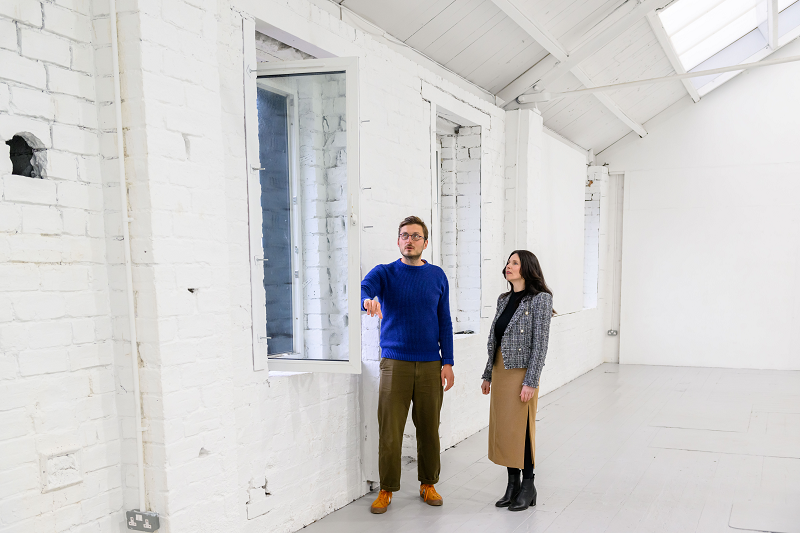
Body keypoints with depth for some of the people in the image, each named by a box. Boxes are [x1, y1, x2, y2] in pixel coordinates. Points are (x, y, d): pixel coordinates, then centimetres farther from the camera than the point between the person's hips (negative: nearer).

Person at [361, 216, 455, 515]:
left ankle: (428, 484, 27)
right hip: (395, 363, -2)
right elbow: (363, 288, -20)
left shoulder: (437, 276, 9)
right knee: (390, 431, 0)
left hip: (431, 365, 2)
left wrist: (447, 362, 4)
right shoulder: (384, 273, 2)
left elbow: (444, 323, 10)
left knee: (429, 429, 9)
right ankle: (387, 490, 16)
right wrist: (368, 302, -44)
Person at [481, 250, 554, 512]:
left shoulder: (540, 299, -10)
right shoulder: (504, 300, 12)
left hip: (521, 373, -7)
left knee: (519, 430, -1)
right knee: (501, 429, 11)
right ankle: (512, 484, 24)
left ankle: (528, 487, 15)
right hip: (500, 371, 7)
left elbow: (540, 343, -14)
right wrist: (488, 375, 13)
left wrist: (531, 382, -18)